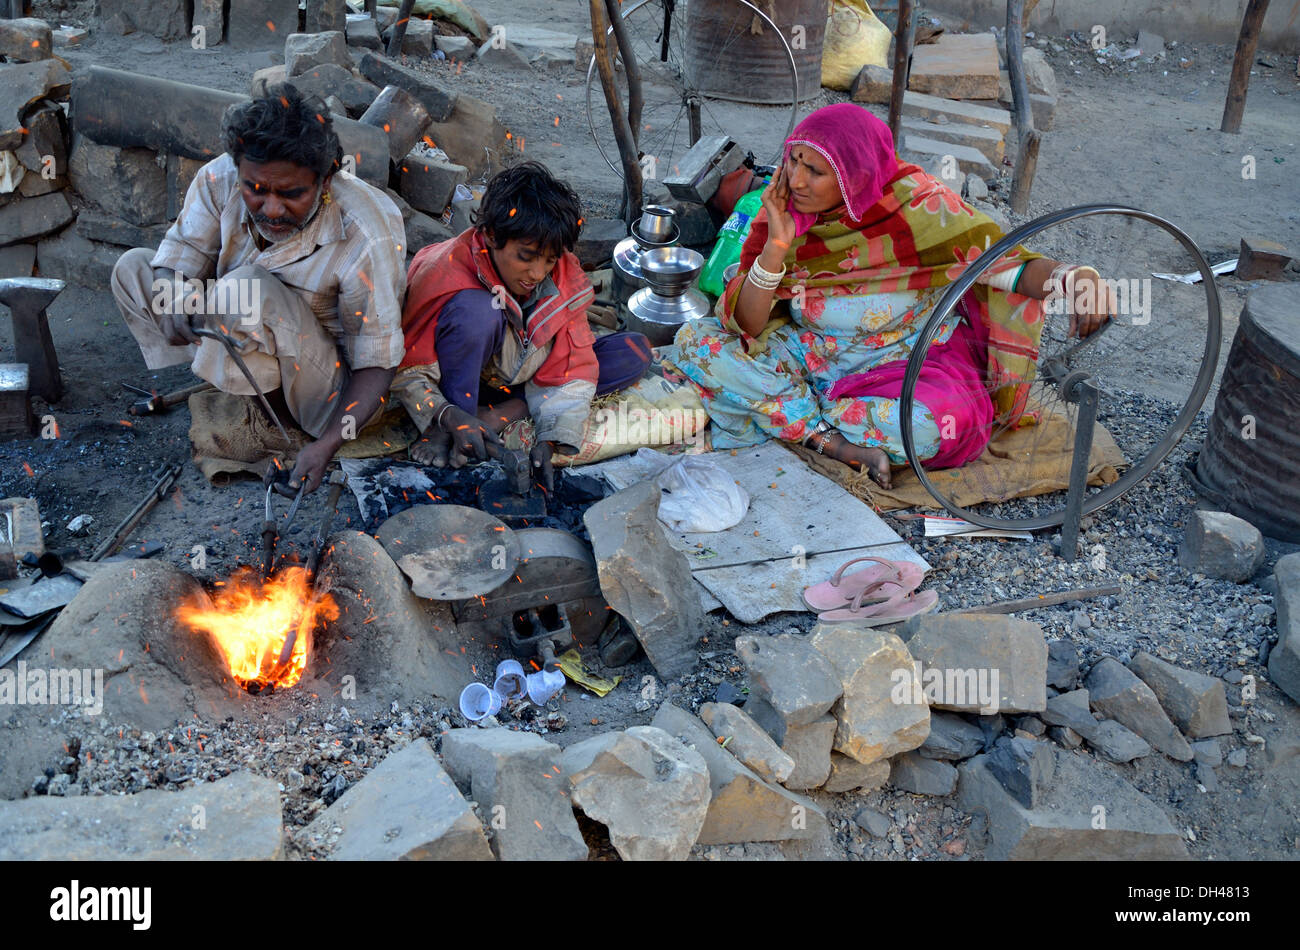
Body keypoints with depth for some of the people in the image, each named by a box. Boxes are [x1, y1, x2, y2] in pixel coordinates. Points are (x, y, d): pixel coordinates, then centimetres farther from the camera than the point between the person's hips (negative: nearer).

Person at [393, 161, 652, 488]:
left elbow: (570, 368, -14)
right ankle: (448, 430, -23)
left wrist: (551, 440, -31)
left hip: (525, 380, 5)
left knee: (635, 351, -14)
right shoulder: (446, 274, -27)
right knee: (476, 310, -36)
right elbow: (406, 371, -22)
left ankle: (501, 414, -21)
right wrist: (449, 416, -41)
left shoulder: (564, 277, -15)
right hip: (461, 380, -5)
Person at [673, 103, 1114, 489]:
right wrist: (776, 246, -27)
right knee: (695, 340, -17)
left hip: (901, 360, -3)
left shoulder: (916, 204, -19)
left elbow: (1004, 261, -22)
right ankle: (834, 443, -24)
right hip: (809, 352, 4)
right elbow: (744, 326, -12)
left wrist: (1068, 275, -44)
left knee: (941, 424, -38)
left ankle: (779, 419, -17)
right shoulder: (782, 210, -10)